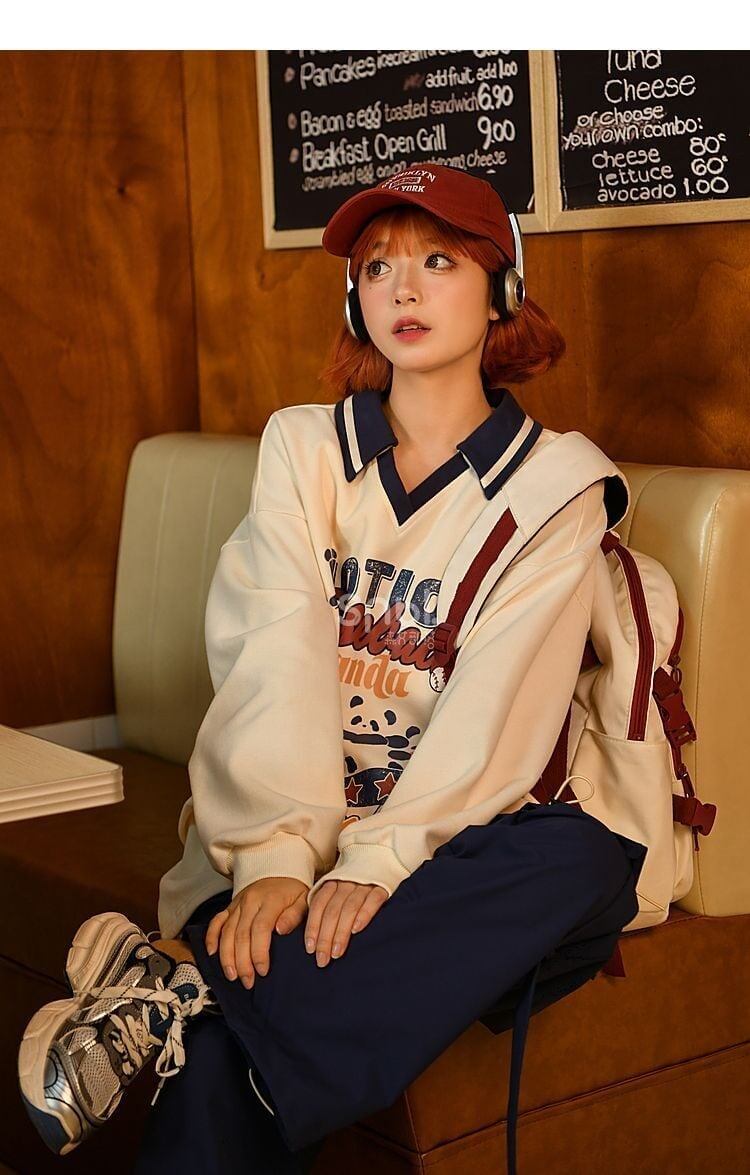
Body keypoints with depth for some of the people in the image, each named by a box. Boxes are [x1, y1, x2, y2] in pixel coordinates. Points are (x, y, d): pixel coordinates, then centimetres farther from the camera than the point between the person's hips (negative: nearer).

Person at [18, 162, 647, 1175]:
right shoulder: (304, 446, 9)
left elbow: (498, 709, -10)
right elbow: (279, 662, -6)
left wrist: (378, 862, -26)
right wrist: (276, 856, -22)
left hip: (455, 844, 2)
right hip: (293, 824, -1)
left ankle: (186, 990, -33)